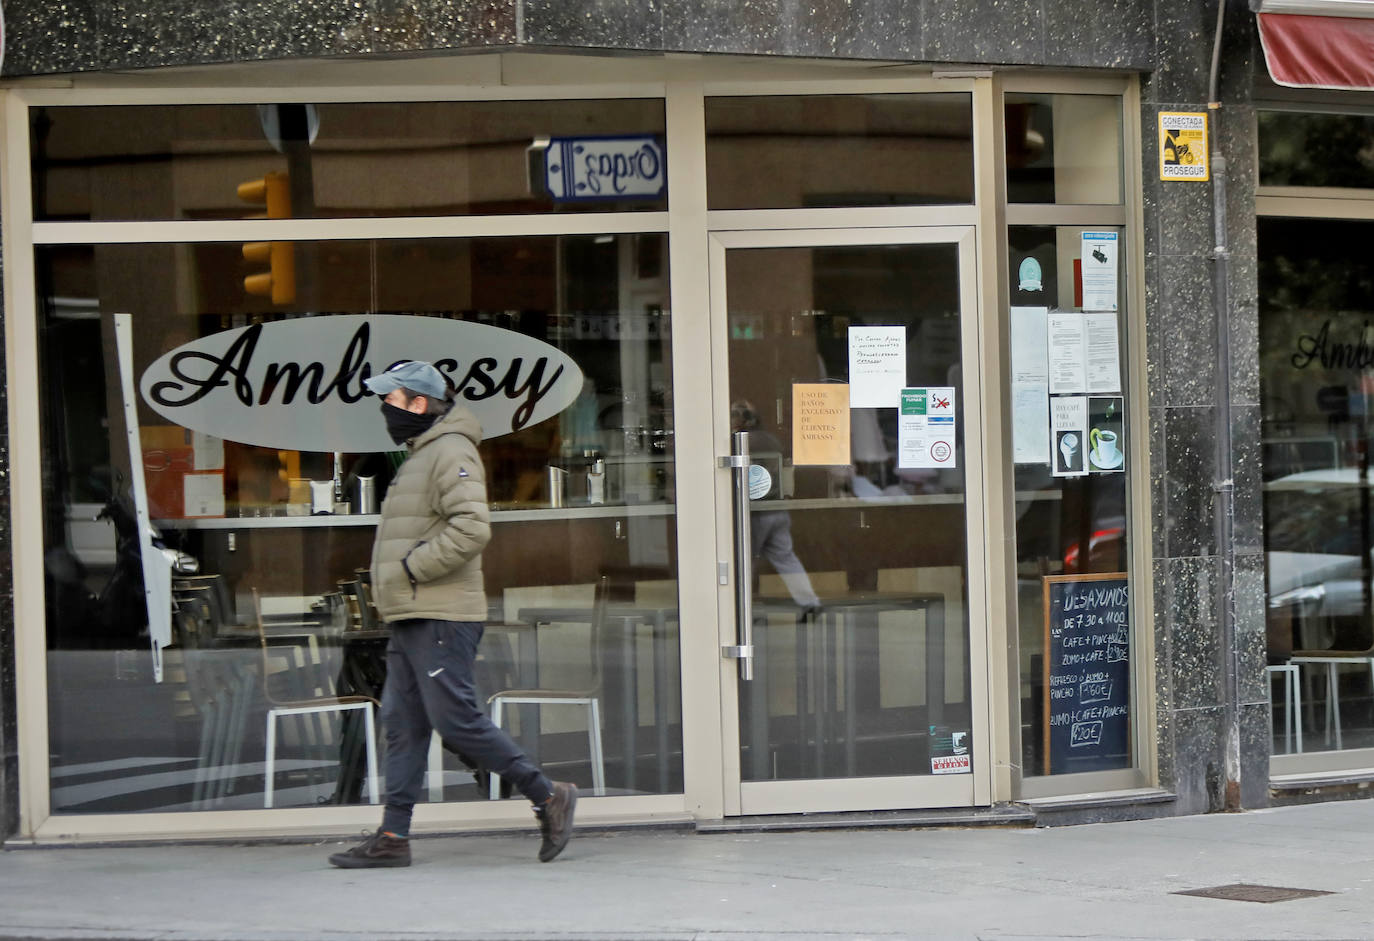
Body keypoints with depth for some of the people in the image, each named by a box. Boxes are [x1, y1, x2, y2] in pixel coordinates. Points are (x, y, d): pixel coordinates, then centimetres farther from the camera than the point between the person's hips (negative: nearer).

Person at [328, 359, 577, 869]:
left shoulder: (451, 451, -11)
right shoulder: (421, 455, 21)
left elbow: (471, 529, -24)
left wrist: (413, 567, -19)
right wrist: (396, 587, 16)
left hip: (441, 617, -10)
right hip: (411, 617, 10)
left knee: (457, 721, -10)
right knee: (402, 725, 6)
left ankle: (548, 796, -1)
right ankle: (392, 836, 6)